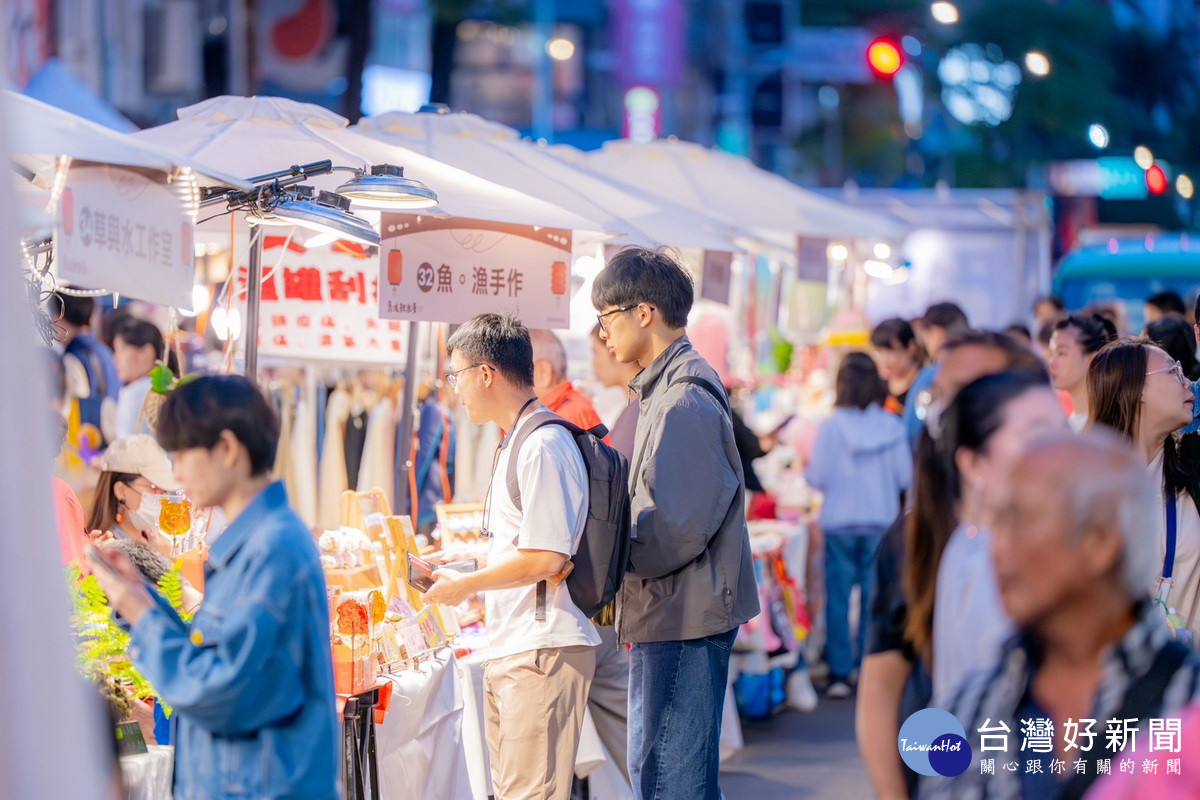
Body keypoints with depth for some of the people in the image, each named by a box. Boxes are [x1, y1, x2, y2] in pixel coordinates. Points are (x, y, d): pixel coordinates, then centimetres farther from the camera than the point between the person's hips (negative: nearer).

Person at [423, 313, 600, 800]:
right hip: (510, 649, 10)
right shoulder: (516, 444, 18)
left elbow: (546, 558, -21)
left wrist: (466, 585, -10)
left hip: (546, 649, -10)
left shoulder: (542, 447, -15)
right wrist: (461, 563, 19)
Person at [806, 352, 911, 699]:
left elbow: (818, 478, -9)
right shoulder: (892, 426, -5)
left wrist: (807, 470, 12)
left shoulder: (831, 426, -11)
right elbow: (906, 478, -1)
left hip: (840, 523, -2)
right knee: (875, 598, 9)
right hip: (882, 522, 2)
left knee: (838, 600, 6)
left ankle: (839, 673, 7)